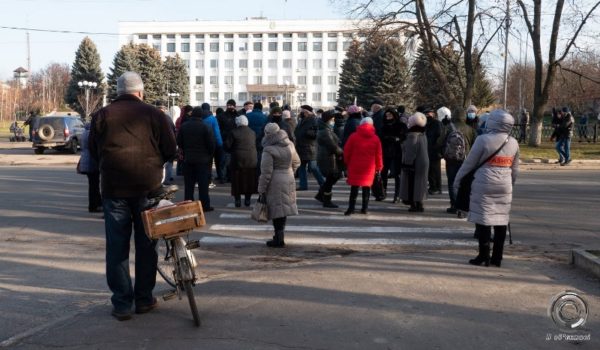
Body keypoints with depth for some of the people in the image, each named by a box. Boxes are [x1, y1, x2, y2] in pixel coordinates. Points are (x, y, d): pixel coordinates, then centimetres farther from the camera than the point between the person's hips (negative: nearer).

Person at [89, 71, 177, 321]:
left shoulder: (102, 115, 3)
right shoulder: (153, 114, -1)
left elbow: (93, 152, 8)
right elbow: (170, 150, 1)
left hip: (113, 188, 1)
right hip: (147, 187, 0)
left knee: (117, 247, 6)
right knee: (146, 244, 11)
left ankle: (122, 304, 8)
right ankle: (144, 299, 19)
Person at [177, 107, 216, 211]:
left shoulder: (184, 126, 1)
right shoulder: (206, 127, -12)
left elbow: (179, 142, 5)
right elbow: (211, 144, -10)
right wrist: (210, 155, 7)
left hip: (188, 159, 4)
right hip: (203, 159, -3)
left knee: (188, 184, 10)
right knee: (203, 184, 2)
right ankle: (205, 206, 3)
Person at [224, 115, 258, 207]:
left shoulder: (234, 132, -7)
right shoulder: (252, 132, 5)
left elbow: (227, 145, -7)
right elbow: (256, 145, 9)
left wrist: (232, 151, 11)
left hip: (238, 159, -3)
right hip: (251, 160, 3)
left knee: (237, 181, 5)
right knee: (249, 180, 12)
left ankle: (237, 200, 6)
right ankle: (247, 199, 15)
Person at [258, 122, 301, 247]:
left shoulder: (269, 150, -16)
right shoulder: (290, 145, 5)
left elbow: (266, 172, -16)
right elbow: (296, 163, 16)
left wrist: (261, 189, -10)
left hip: (275, 183, -7)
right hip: (289, 180, 7)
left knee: (277, 211, 0)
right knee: (283, 209, 14)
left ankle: (279, 239, 3)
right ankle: (279, 236, 24)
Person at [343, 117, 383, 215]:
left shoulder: (354, 136, -2)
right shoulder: (375, 138, 1)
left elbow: (347, 151, -1)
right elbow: (378, 154, 3)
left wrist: (347, 162, 12)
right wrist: (379, 166, 15)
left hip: (355, 165, -1)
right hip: (369, 167, 1)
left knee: (354, 186, 3)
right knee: (367, 186, 12)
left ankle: (351, 208, -3)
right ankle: (365, 208, 14)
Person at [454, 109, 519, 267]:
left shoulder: (483, 140, -9)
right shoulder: (514, 143, 8)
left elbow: (469, 163, -4)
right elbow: (515, 169, 16)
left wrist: (458, 181, 6)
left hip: (484, 185, -5)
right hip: (505, 186, 5)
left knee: (483, 220, 2)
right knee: (501, 220, 8)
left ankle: (484, 256, 2)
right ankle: (497, 258, 13)